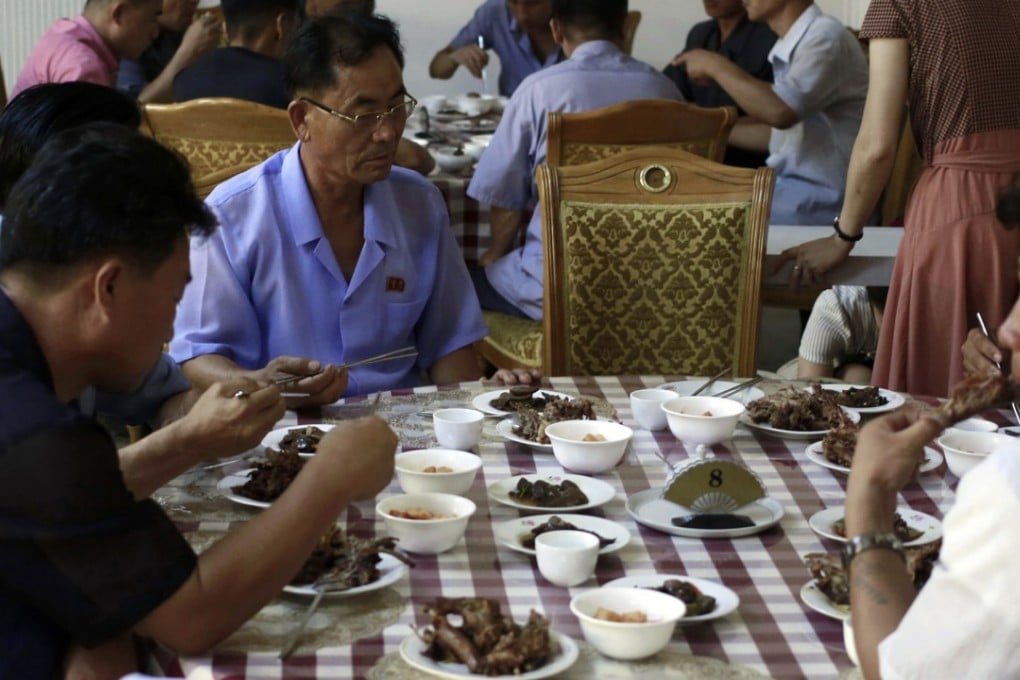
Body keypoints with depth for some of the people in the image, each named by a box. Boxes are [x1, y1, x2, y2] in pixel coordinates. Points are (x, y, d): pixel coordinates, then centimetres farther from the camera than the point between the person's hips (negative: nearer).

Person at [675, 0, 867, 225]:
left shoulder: (826, 36, -15)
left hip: (820, 197, -8)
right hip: (788, 184, 8)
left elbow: (780, 111, -30)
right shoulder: (789, 46, 11)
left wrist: (716, 65, -17)